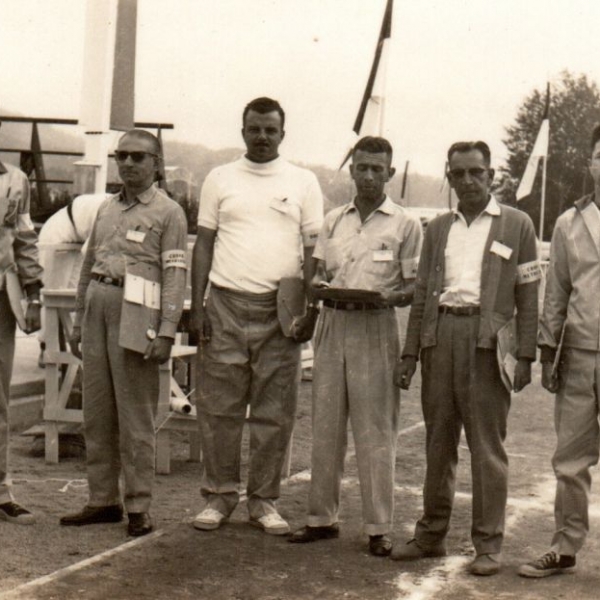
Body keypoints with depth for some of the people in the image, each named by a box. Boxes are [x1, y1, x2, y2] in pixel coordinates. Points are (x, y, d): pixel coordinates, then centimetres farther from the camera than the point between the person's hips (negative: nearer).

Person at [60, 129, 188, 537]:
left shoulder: (168, 212, 1)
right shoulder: (106, 209, 20)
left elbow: (175, 275, -7)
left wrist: (166, 331, -15)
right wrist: (78, 321, 19)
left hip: (133, 312, -6)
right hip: (97, 308, 7)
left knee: (135, 415, -5)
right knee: (97, 411, 8)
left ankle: (139, 507, 0)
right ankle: (103, 500, 16)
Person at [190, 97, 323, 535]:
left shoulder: (303, 182, 7)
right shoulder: (220, 179, 10)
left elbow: (313, 249, 5)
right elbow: (204, 244, 9)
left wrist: (311, 310, -4)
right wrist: (197, 306, 1)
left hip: (280, 308, 0)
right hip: (226, 303, 1)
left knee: (275, 412, 3)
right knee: (219, 407, 1)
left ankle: (264, 499, 12)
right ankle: (220, 494, 11)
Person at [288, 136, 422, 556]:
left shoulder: (405, 224, 3)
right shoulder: (334, 220, 15)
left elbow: (416, 287, 0)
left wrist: (385, 297, -19)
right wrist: (321, 286, -5)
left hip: (376, 328, -4)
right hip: (333, 325, 4)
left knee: (376, 431, -3)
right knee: (325, 426, 7)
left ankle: (379, 527, 2)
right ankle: (323, 517, 15)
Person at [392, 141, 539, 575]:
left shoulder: (517, 225, 5)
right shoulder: (438, 229, 16)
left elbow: (528, 296, 1)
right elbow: (422, 293, 16)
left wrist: (525, 355, -6)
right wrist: (410, 353, 9)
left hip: (487, 339, -4)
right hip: (440, 336, 4)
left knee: (487, 446, -2)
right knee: (438, 442, 9)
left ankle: (489, 544, 4)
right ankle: (431, 535, 17)